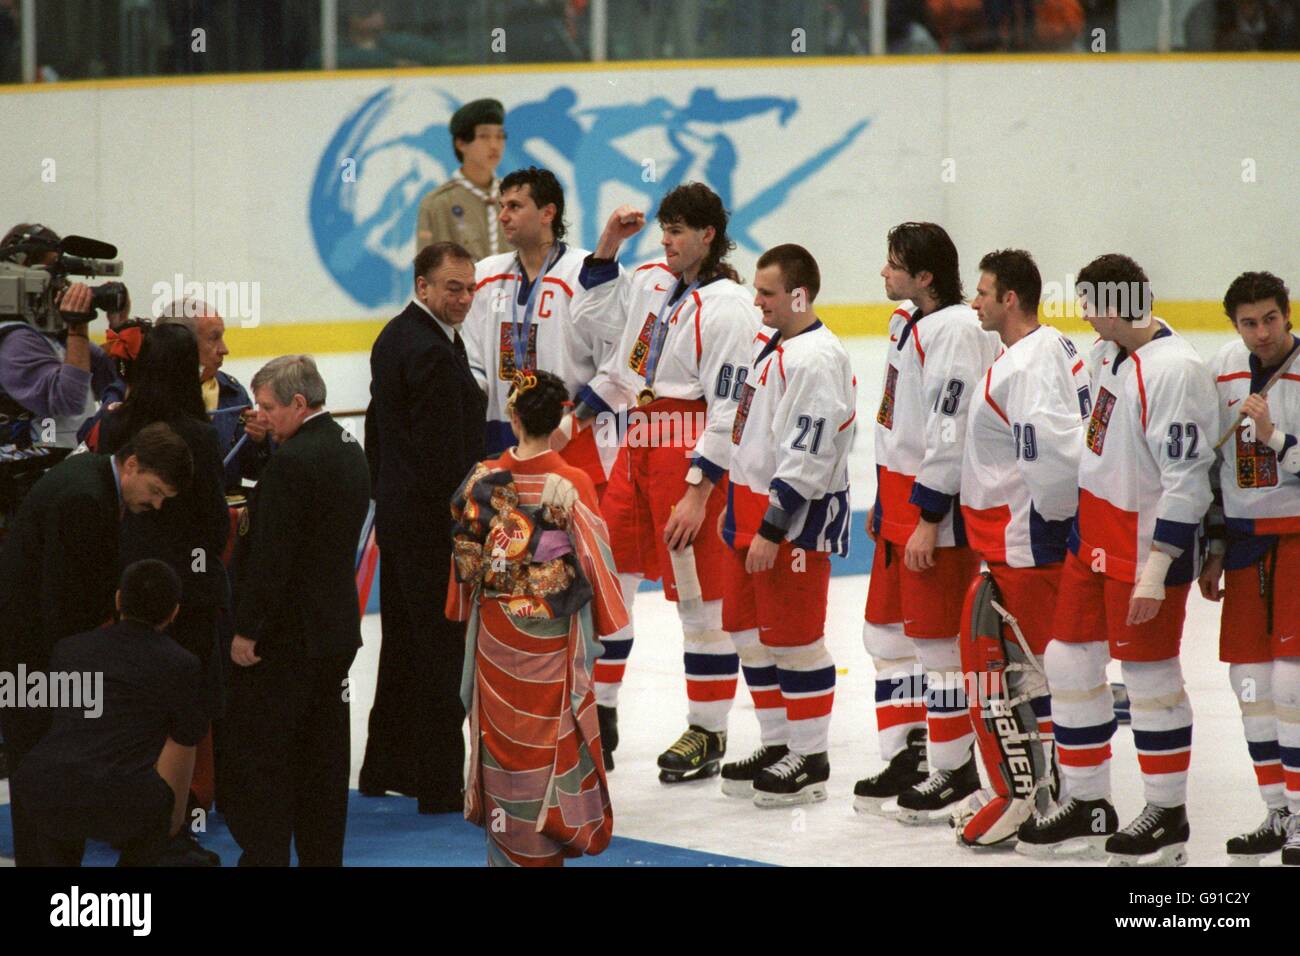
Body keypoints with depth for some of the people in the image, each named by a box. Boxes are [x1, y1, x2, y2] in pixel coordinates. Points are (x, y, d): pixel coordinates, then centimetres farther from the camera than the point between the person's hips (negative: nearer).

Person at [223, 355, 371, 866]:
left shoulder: (293, 460, -19)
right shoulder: (351, 452, 9)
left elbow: (271, 554, -21)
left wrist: (247, 630, -16)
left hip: (285, 633, -9)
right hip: (338, 628, 9)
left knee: (257, 753, -2)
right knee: (323, 753, 13)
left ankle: (264, 855, -3)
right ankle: (322, 855, 17)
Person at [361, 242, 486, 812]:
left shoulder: (393, 338, 11)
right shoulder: (435, 355, -20)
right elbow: (445, 458, -22)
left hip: (396, 514, 10)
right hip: (433, 524, -10)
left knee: (403, 642, 19)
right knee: (443, 651, -3)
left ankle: (385, 766, 28)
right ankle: (440, 783, 1)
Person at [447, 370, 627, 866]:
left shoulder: (483, 480, -7)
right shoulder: (573, 484, -15)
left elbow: (464, 555, 1)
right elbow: (593, 559, -10)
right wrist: (602, 620, 5)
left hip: (495, 626, 3)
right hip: (554, 631, -3)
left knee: (501, 727, 12)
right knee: (553, 726, 7)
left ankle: (505, 836, 19)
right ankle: (552, 829, 11)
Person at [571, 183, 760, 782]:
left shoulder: (727, 306, -14)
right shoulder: (651, 282, 9)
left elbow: (729, 408, -17)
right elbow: (597, 314, 25)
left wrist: (698, 491, -19)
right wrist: (609, 245, 12)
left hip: (691, 457, -8)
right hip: (638, 445, 8)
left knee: (698, 594, -1)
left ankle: (708, 733, 8)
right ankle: (599, 710, 24)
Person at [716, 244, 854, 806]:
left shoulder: (817, 359, -19)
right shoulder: (771, 346, 12)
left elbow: (807, 456, -23)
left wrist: (772, 529, -23)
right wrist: (734, 507, 23)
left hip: (797, 518, -10)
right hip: (755, 508, 10)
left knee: (794, 639, -4)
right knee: (748, 628, 14)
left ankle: (810, 760, 5)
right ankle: (777, 744, 25)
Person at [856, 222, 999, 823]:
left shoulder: (956, 331, -19)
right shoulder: (905, 321, 12)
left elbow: (952, 433, -22)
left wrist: (929, 518, -22)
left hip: (937, 505, -10)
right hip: (900, 500, 10)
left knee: (935, 638, -4)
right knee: (886, 631, 14)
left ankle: (955, 772, 5)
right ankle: (905, 758, 23)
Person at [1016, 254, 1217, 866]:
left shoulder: (1175, 370, -22)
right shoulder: (1108, 352, 6)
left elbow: (1185, 479, -23)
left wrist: (1155, 570, -24)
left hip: (1148, 545, -9)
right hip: (1093, 538, 9)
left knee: (1150, 677, 1)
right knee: (1069, 663, 11)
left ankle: (1167, 813, 15)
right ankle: (1088, 805, 22)